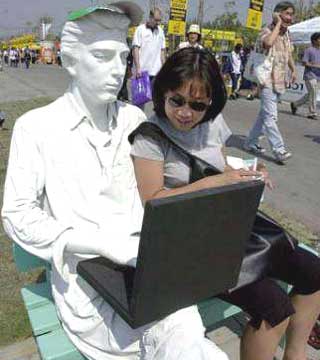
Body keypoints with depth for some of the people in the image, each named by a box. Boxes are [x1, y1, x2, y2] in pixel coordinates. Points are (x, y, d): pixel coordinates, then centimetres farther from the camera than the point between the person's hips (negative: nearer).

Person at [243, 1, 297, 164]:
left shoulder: (286, 34, 14)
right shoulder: (267, 31, -10)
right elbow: (268, 43, -34)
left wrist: (293, 70, 27)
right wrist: (278, 23, -21)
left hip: (279, 81, 9)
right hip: (268, 80, -9)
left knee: (264, 114, 13)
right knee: (271, 116, -13)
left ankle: (251, 143, 24)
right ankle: (279, 150, -15)